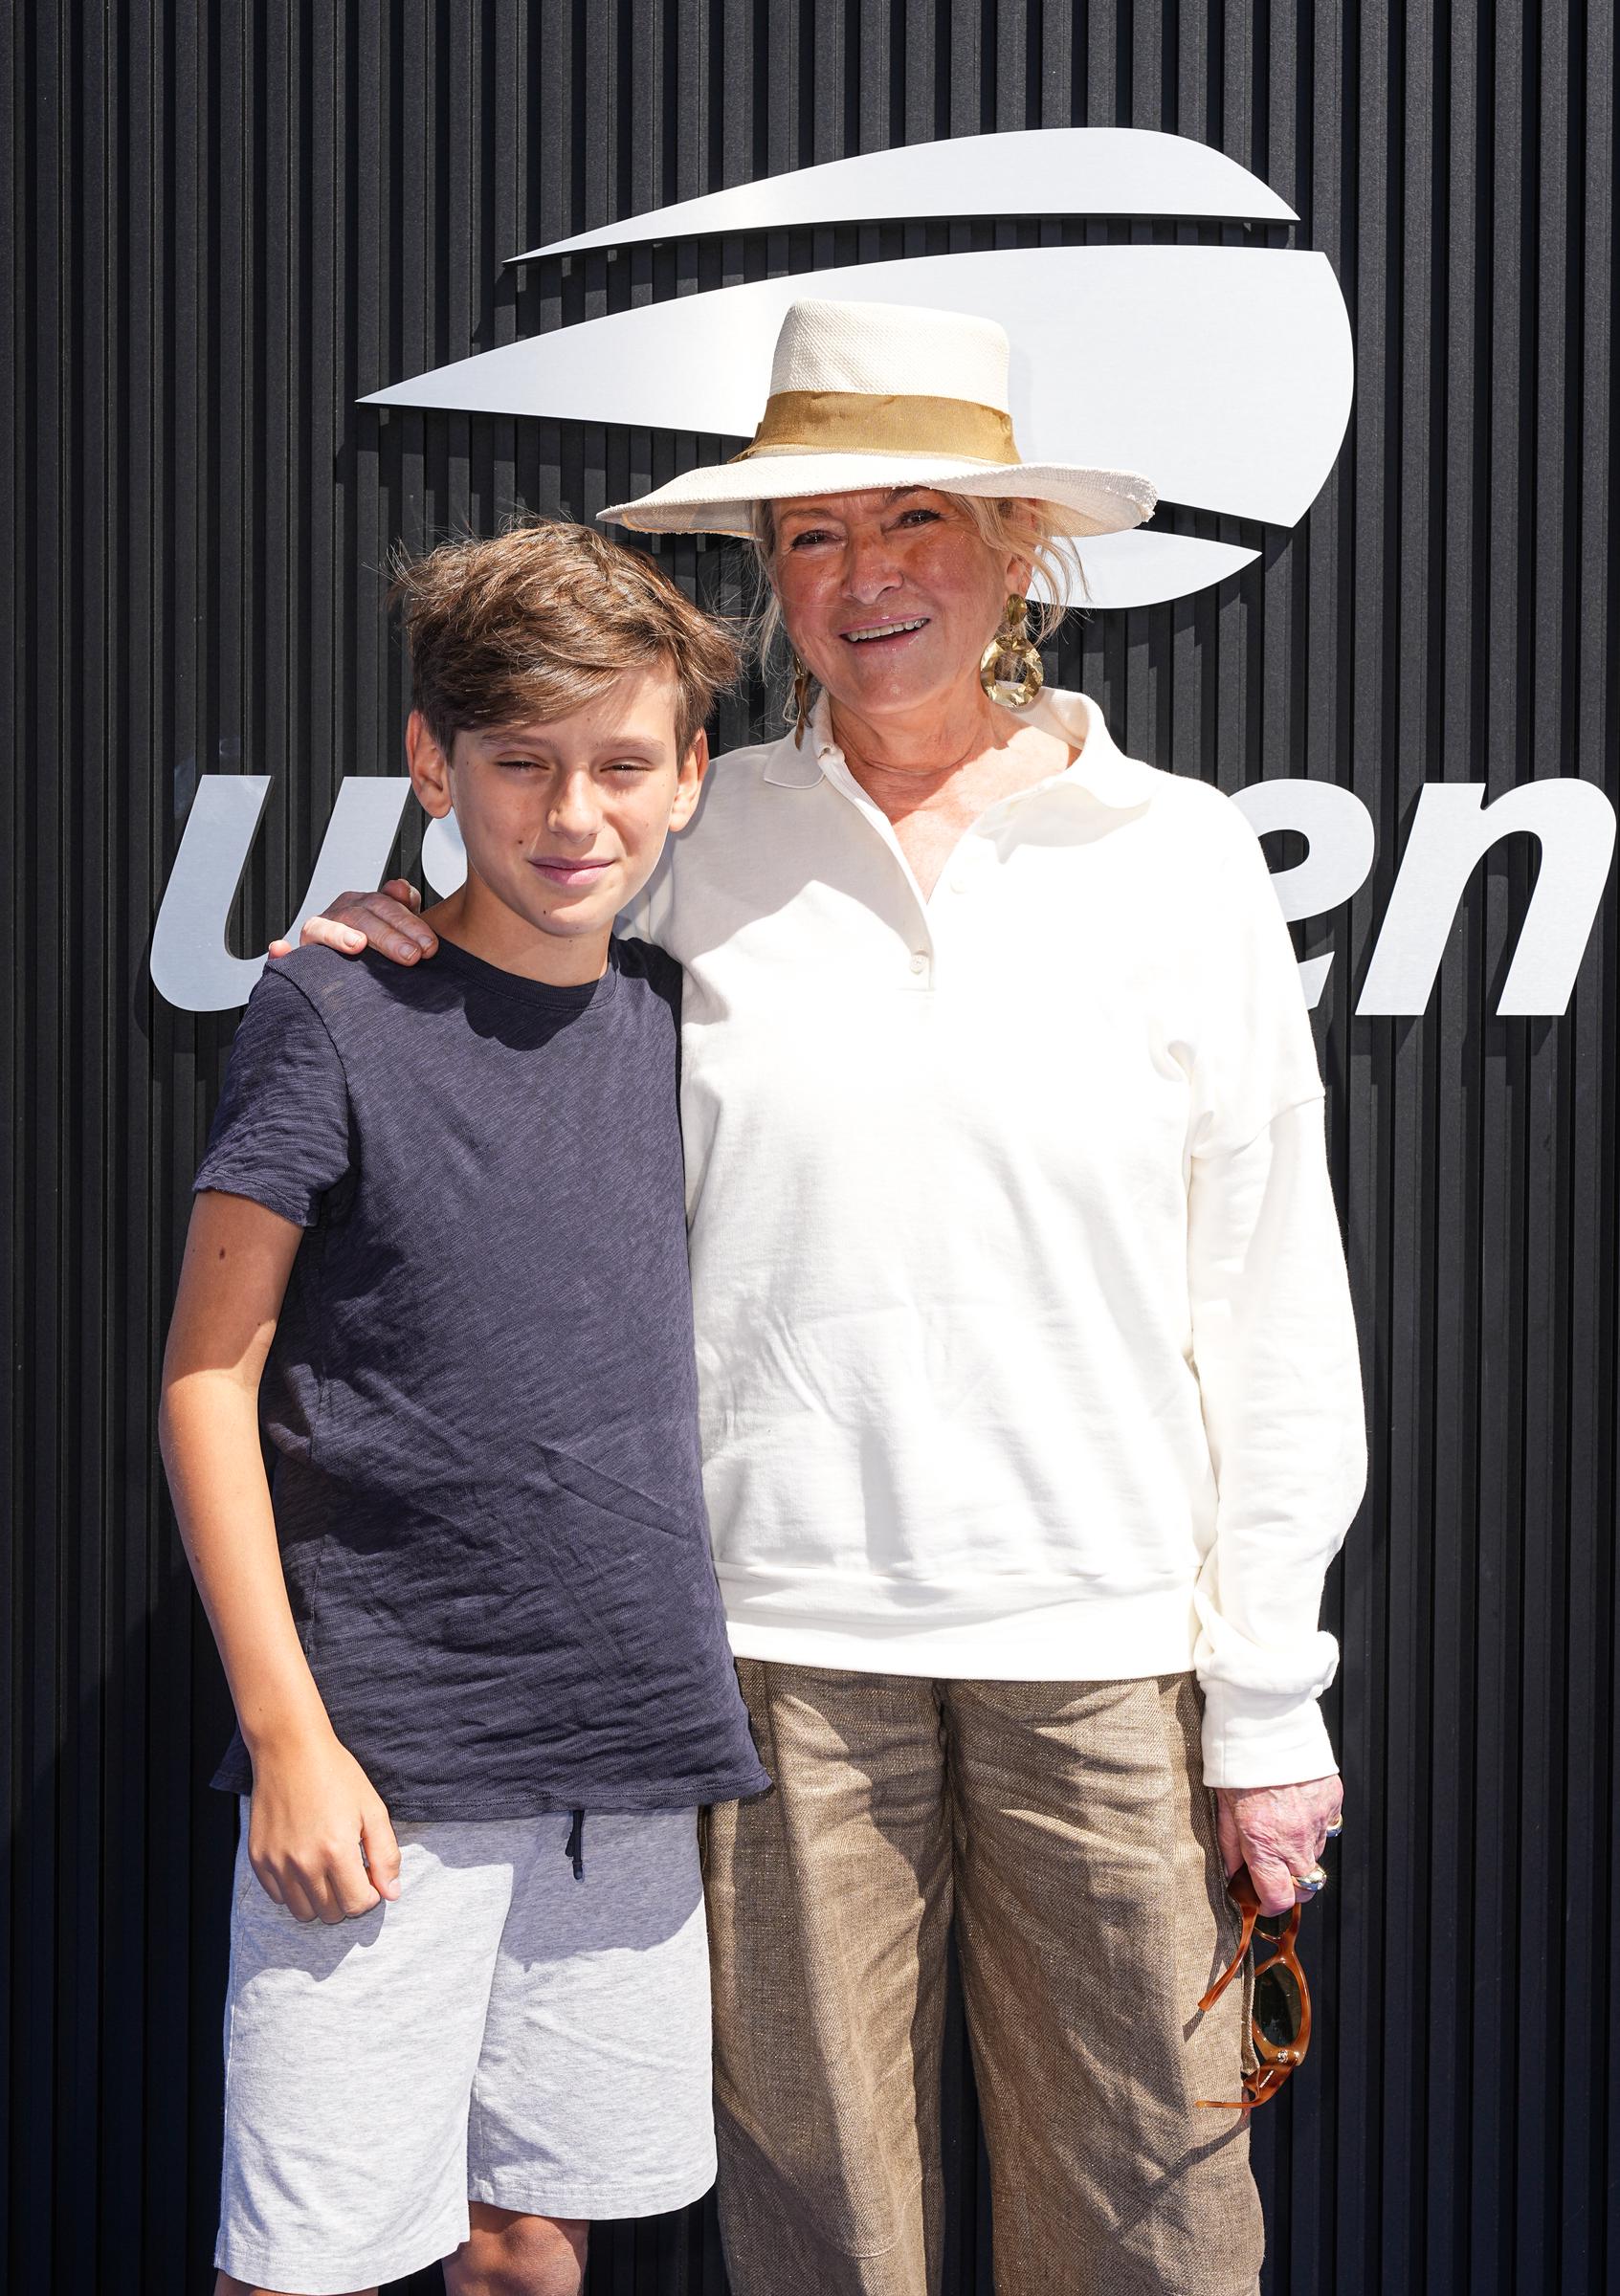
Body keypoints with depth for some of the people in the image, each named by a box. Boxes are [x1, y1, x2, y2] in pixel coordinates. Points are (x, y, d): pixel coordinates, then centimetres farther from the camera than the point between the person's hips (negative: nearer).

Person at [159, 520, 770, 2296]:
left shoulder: (673, 1022, 8)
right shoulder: (336, 1019, -6)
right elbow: (206, 1381, -6)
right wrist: (287, 1731, -11)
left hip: (626, 1757, 5)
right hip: (383, 1757, -4)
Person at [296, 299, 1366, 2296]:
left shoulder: (1178, 857, 2)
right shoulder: (691, 845, 4)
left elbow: (1273, 1306, 3)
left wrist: (1270, 1704, 1)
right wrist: (392, 973, -2)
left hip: (1105, 1641, 0)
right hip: (780, 1626, 1)